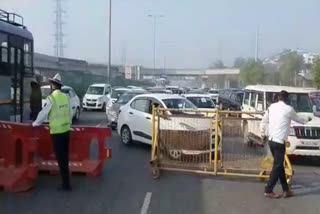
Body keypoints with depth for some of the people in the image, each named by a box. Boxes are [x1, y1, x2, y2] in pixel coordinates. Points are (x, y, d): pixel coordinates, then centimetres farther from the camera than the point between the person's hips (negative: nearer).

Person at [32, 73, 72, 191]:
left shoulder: (51, 98, -13)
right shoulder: (65, 97, 5)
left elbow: (43, 113, -6)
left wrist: (36, 123, 11)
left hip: (57, 132, -6)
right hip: (66, 130, 6)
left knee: (60, 159, 1)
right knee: (65, 157, 16)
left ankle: (66, 184, 6)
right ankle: (66, 181, 25)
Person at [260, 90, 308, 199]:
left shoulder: (272, 106, 7)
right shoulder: (288, 109, -7)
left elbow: (264, 120, 14)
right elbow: (297, 119, 11)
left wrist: (262, 132, 28)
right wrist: (305, 121, 32)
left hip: (271, 140, 7)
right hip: (279, 142, -7)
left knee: (280, 165, 14)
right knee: (277, 167, 2)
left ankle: (286, 190, 22)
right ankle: (268, 191, 5)